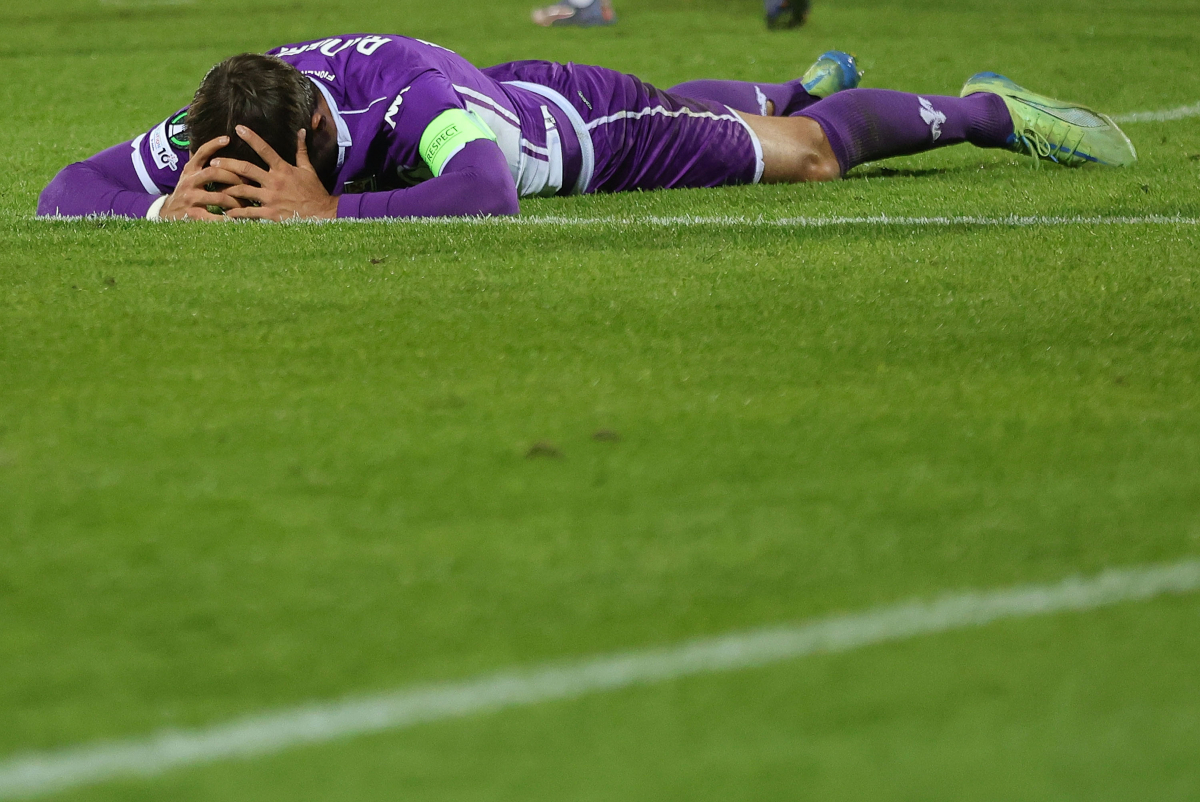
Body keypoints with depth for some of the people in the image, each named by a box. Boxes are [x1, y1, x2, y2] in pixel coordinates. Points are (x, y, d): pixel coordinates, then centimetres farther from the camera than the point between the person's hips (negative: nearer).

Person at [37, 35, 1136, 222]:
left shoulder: (410, 95, -50)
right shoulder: (220, 127, -35)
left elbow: (489, 194, -67)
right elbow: (65, 195, -35)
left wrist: (328, 213, -70)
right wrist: (168, 212, -55)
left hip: (574, 123, -6)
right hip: (499, 91, 6)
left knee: (807, 153, 15)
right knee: (700, 113, 38)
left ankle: (989, 109, 42)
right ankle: (805, 83, 71)